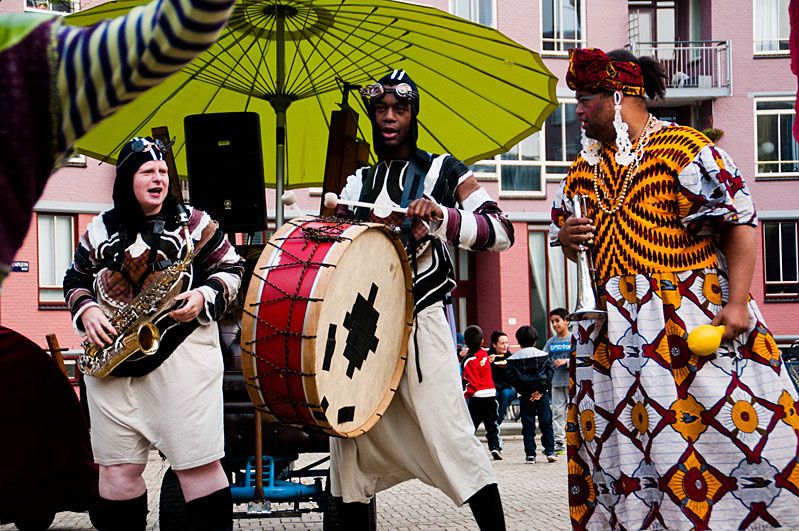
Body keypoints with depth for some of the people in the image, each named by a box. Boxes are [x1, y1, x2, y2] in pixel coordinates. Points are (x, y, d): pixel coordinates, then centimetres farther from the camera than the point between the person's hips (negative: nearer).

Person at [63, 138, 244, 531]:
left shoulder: (193, 222, 4)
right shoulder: (100, 230, 11)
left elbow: (231, 270, 7)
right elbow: (76, 280, 20)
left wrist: (204, 297, -12)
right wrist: (86, 310, -1)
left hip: (181, 355, -3)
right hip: (111, 360, 3)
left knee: (198, 463, -5)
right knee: (116, 467, 4)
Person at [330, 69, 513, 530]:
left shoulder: (443, 171, 5)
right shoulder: (358, 184, 18)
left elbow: (501, 231, -6)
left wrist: (442, 217, -21)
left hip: (420, 319, -5)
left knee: (447, 432, -12)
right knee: (354, 433, 4)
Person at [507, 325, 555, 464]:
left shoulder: (513, 359, 2)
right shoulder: (543, 355, 3)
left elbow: (512, 378, -4)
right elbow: (549, 373, -2)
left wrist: (524, 392, -3)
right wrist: (540, 390, -4)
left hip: (525, 397, 0)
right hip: (542, 396, 0)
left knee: (528, 426, 4)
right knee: (546, 424, 7)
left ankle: (530, 455, 1)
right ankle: (550, 451, 4)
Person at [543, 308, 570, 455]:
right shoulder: (551, 341, 13)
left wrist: (566, 361, -20)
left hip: (572, 380, -5)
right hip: (556, 381, 5)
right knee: (557, 412, 3)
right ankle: (559, 442, 5)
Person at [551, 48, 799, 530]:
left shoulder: (685, 149, -6)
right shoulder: (585, 169, 16)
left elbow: (741, 222, -9)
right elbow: (563, 227, 27)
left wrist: (737, 302, -18)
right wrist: (566, 237, 1)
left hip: (695, 320, -6)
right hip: (612, 330, 6)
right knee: (619, 440, 4)